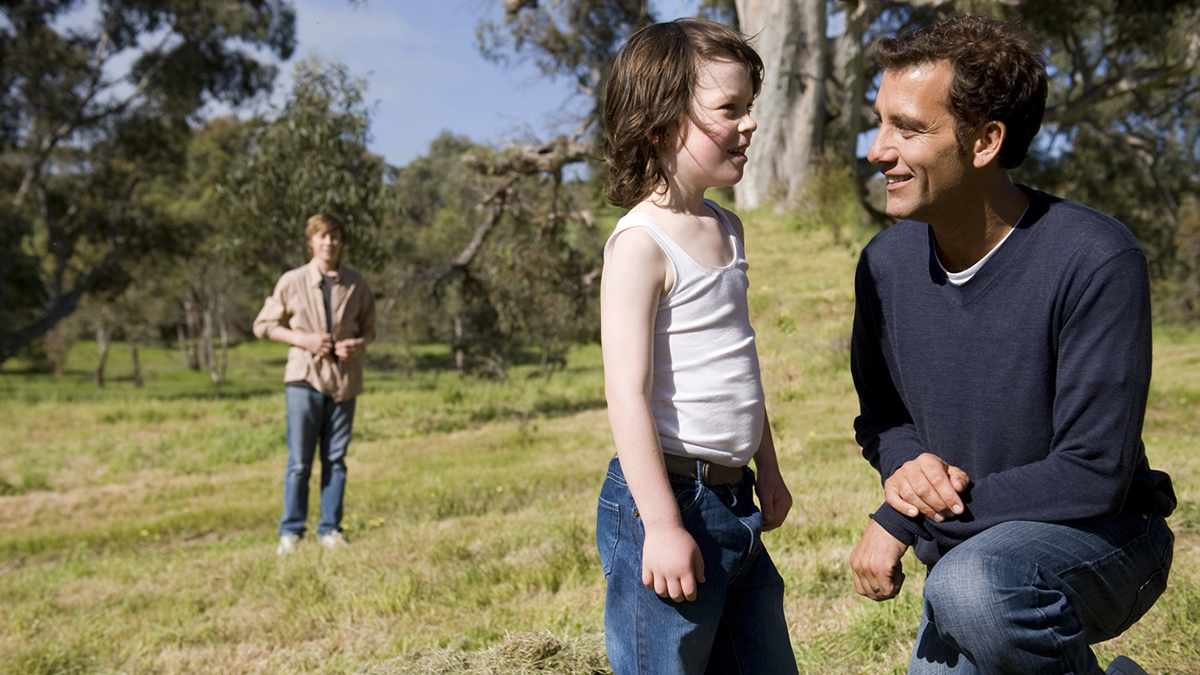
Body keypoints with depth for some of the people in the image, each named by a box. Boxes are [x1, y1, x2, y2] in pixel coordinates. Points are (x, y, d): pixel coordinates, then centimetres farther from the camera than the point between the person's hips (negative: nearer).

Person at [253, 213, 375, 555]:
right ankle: (290, 532, 11)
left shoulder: (356, 284, 5)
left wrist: (358, 343, -7)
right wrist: (302, 339, -10)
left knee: (335, 459, 7)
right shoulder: (291, 282, -1)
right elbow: (263, 325, 5)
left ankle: (330, 529, 17)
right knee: (299, 461, 0)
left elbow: (369, 327, 16)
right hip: (305, 376, -2)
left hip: (344, 378, 2)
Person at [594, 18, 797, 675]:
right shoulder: (642, 243, -16)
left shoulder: (725, 229, 12)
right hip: (667, 498, -9)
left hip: (734, 502, 9)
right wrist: (661, 523, -21)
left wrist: (766, 469, 24)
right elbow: (627, 393, -20)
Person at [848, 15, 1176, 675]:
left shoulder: (1095, 261, -23)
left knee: (971, 586, -36)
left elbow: (1093, 477, -24)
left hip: (1101, 539, -6)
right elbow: (879, 413, 10)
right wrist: (904, 467, -15)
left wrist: (905, 520, -23)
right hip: (967, 550, 6)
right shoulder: (886, 261, -4)